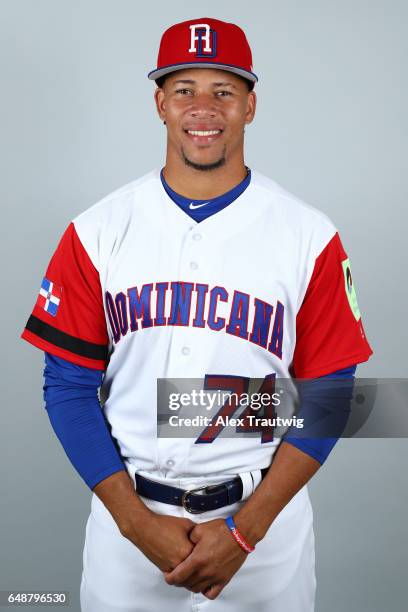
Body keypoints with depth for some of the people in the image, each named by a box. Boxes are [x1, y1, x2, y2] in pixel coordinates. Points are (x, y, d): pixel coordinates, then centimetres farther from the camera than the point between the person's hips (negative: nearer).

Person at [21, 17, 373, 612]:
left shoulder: (310, 237, -6)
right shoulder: (97, 231, -4)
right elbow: (68, 385, -3)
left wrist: (245, 531, -11)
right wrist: (136, 520, -10)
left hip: (263, 516, 0)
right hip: (127, 515, 1)